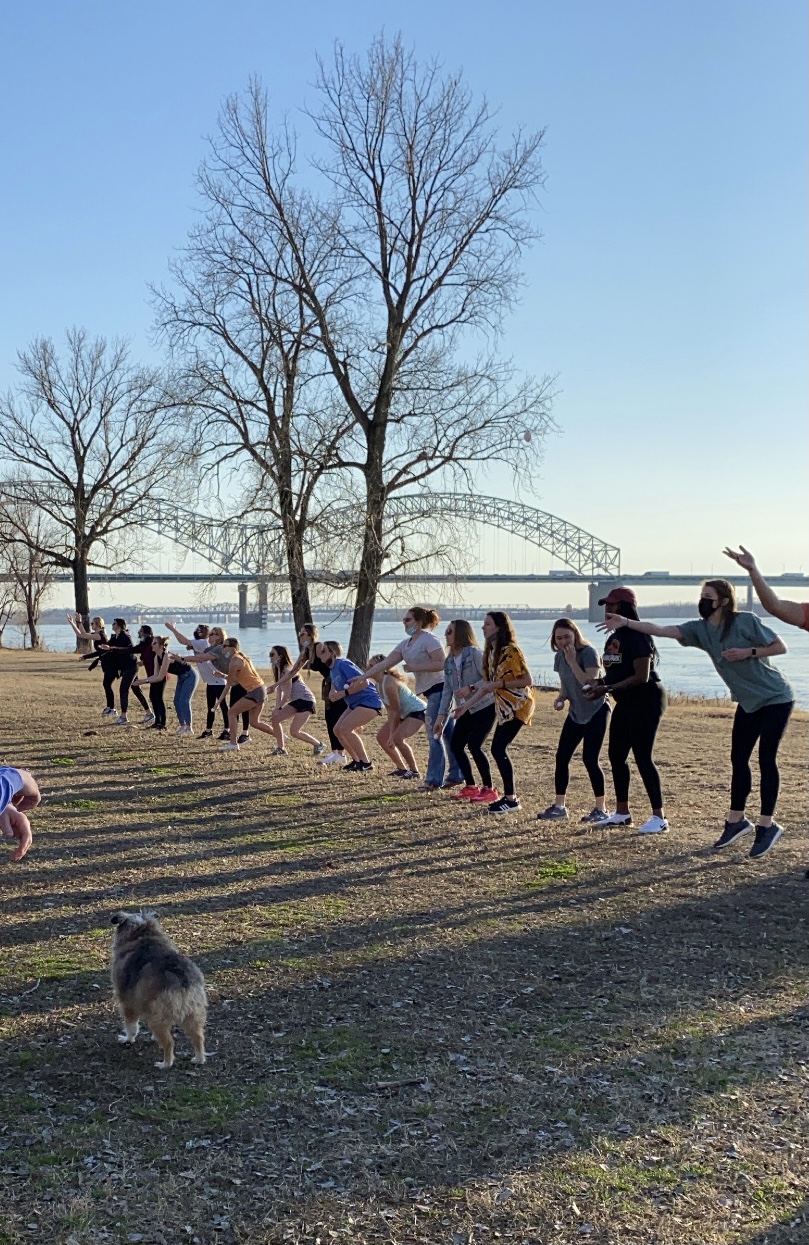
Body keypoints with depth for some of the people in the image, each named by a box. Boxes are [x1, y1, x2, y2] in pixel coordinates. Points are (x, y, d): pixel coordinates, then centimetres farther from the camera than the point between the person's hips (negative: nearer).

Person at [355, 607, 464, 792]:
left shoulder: (428, 639, -12)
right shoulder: (405, 644, 13)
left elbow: (442, 664, -21)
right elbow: (384, 664, 12)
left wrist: (415, 667, -20)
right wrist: (362, 677, 6)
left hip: (441, 688, -9)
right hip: (432, 691, 9)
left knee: (434, 735, -9)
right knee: (449, 734, 12)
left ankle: (434, 780, -6)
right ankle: (456, 775, 17)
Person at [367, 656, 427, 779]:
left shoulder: (389, 684, -28)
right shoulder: (378, 684, 0)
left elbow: (396, 712, -24)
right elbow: (390, 710, 2)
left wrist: (392, 735, -19)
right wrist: (391, 732, -4)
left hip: (418, 711, -11)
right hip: (404, 713, 11)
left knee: (398, 738, -28)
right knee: (381, 737, 9)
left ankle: (414, 771, -14)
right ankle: (402, 769, 18)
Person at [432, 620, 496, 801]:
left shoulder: (474, 654, -14)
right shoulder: (449, 662, 8)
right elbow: (447, 690, 7)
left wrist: (471, 688, -29)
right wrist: (441, 716, 2)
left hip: (485, 707, -8)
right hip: (466, 710, 8)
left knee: (474, 745, -15)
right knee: (455, 745, 2)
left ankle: (489, 789, -3)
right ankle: (470, 787, 14)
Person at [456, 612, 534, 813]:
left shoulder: (510, 651, -16)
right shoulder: (491, 652, 10)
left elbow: (527, 680, -18)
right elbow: (487, 685, 13)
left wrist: (498, 685, -22)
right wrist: (466, 705, 11)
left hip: (517, 706, -9)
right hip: (504, 707, 9)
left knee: (499, 749, -12)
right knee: (497, 749, 7)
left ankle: (510, 799, -5)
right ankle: (509, 796, 16)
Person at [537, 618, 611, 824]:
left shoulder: (588, 653, -19)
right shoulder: (559, 657, 2)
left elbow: (591, 683, -29)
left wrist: (572, 661, -30)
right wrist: (560, 698, -4)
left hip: (596, 711, -7)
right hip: (575, 712, 7)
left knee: (590, 759, -10)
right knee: (561, 757, 3)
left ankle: (600, 810, 2)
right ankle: (559, 807, 14)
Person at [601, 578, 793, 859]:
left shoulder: (746, 621, -18)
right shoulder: (700, 630, -3)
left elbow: (780, 647, -11)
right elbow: (661, 630, -13)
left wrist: (748, 652, -24)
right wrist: (625, 623, -23)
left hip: (775, 699, -6)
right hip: (748, 702, 6)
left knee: (766, 759, -6)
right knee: (738, 759, 8)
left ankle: (767, 825, 1)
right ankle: (736, 820, 20)